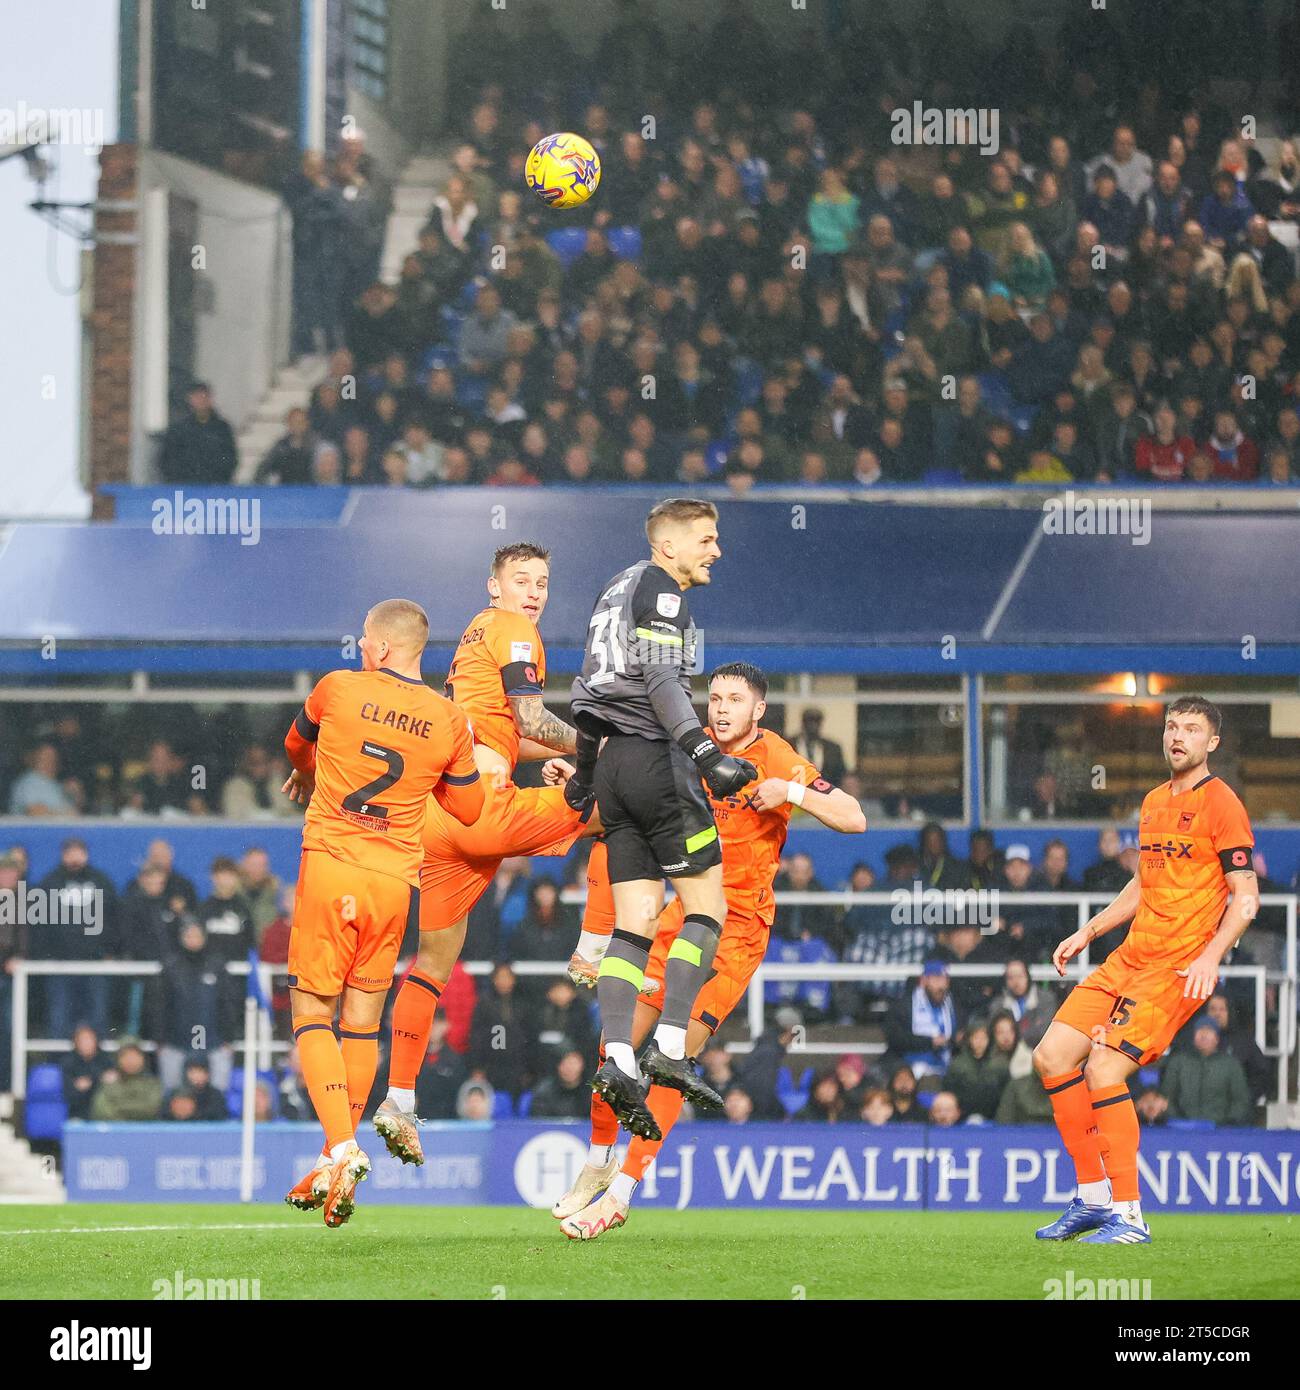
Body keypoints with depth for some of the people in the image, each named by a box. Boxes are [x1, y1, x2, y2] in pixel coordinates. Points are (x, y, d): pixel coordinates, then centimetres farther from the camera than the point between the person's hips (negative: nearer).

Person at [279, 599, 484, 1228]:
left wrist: (307, 775, 44)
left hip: (329, 866, -3)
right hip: (395, 878, 3)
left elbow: (297, 743, 20)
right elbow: (467, 808, 14)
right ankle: (339, 1155, 13)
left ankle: (340, 1149, -18)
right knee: (362, 1020, 13)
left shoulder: (338, 689, -2)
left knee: (313, 1014, 1)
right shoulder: (450, 723, 2)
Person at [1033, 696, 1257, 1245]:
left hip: (1179, 968, -8)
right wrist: (1088, 932, 21)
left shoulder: (1220, 804, -8)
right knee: (1051, 1056, 2)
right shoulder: (1153, 803, 17)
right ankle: (1092, 1197, 12)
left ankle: (1128, 1215, -12)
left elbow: (1245, 897, -11)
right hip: (1131, 955, 8)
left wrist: (1210, 956, -23)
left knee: (1102, 1069, -20)